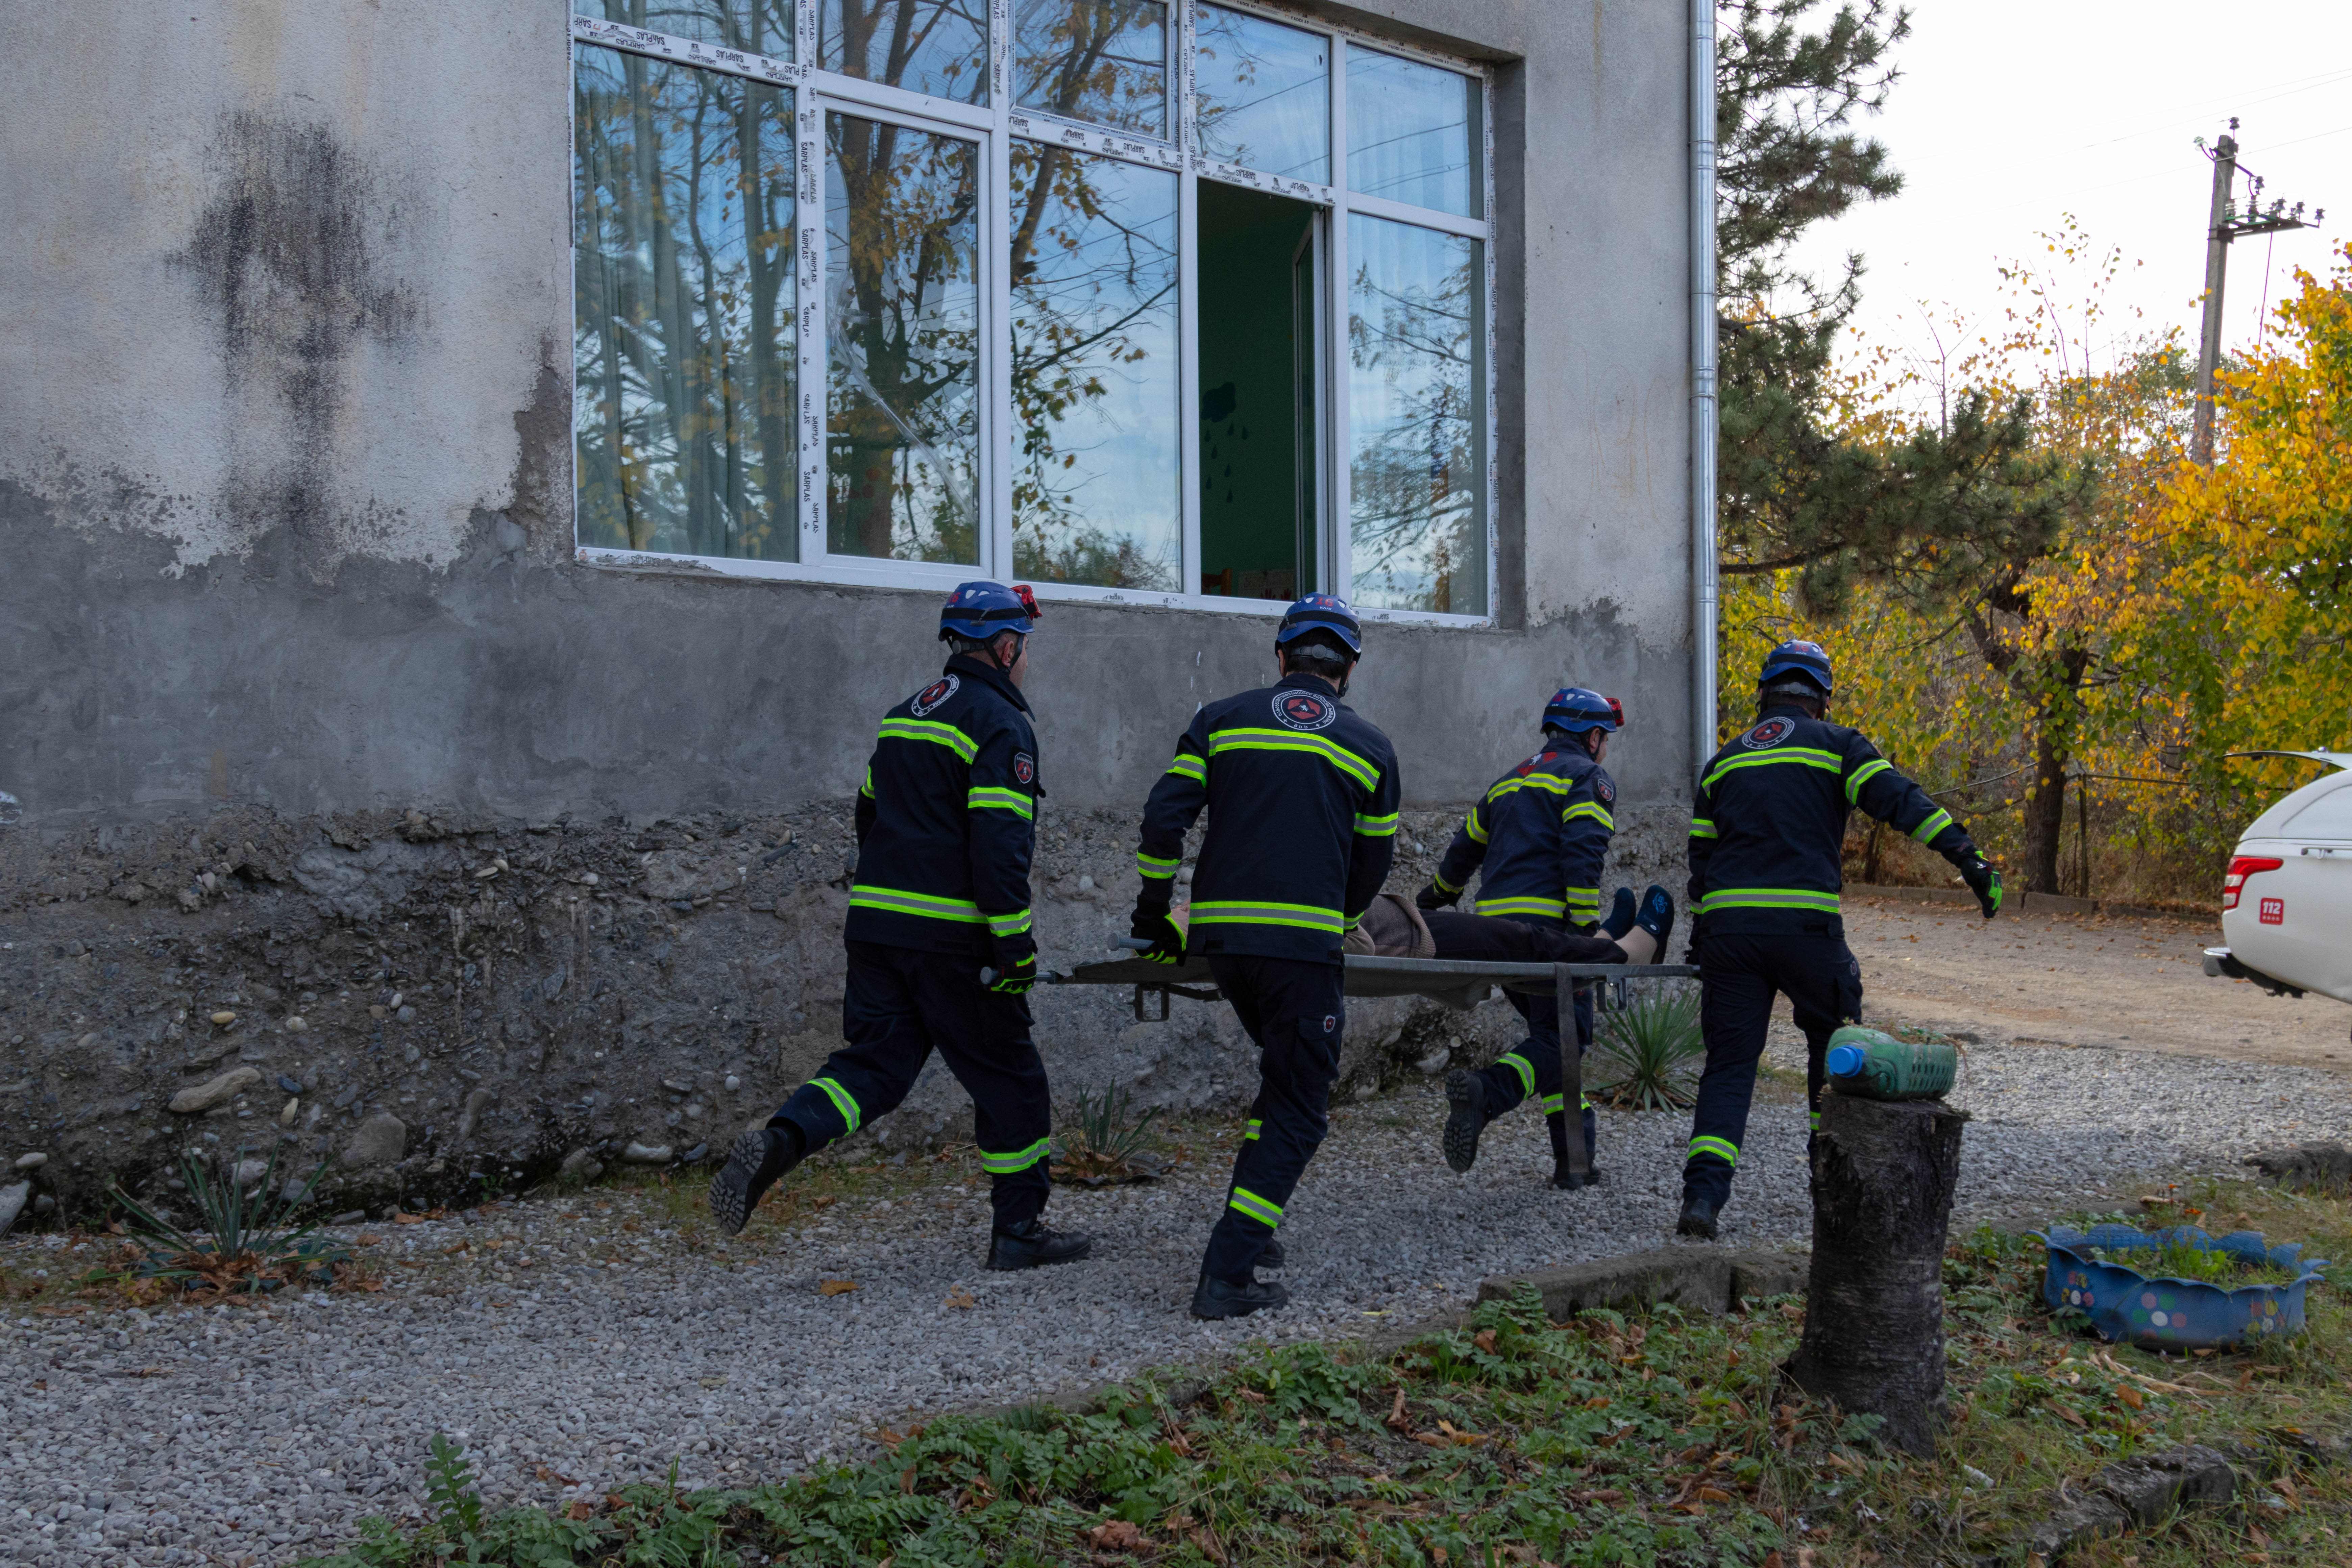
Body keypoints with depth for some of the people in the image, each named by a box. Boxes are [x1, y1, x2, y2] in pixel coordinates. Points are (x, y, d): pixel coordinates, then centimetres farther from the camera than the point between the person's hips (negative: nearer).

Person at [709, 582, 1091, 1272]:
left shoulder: (905, 715, 18)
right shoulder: (1000, 724, -10)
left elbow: (869, 815, 24)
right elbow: (998, 843, -19)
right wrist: (1015, 943, -17)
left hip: (876, 925, 7)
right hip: (952, 938, -7)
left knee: (874, 1061, 7)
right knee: (1008, 1076, 6)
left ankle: (780, 1140, -18)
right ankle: (1019, 1230, 14)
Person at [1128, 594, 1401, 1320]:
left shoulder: (1221, 720, 11)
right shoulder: (1369, 747, 10)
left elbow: (1163, 818, 2)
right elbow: (1372, 864, 16)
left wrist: (1154, 914, 12)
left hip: (1217, 934, 4)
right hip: (1302, 944, -3)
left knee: (1286, 1074, 25)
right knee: (1297, 1109, 3)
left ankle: (1250, 1226, 23)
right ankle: (1227, 1273, -7)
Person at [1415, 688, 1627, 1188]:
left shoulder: (1510, 781, 25)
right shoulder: (1588, 779, 2)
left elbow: (1464, 849, 33)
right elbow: (1583, 857, -14)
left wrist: (1437, 897, 49)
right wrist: (1586, 931, -17)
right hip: (1546, 923, -8)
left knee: (1553, 1031, 14)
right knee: (1565, 1036, -8)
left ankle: (1575, 1156, 10)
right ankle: (1486, 1093, -33)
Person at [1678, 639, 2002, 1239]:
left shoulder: (1725, 761, 20)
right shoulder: (1835, 745, 8)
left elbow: (1700, 857, 21)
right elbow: (1899, 799, -7)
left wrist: (1700, 941, 27)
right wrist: (1969, 858, -12)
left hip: (1728, 925, 3)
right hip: (1805, 925, -3)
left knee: (1729, 1063, 5)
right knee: (1834, 1044, 20)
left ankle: (1703, 1195, -10)